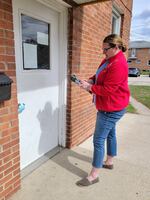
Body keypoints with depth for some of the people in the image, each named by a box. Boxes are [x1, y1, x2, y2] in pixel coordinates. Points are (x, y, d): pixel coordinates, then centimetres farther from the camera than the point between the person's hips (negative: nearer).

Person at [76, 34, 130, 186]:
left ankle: (94, 175, 10)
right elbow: (100, 76, 16)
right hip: (109, 107, 10)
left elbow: (107, 90, -26)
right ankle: (109, 162, 41)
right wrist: (90, 80, -3)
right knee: (110, 134, 21)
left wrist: (89, 87, -17)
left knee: (98, 140, -5)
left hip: (111, 109, -10)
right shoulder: (109, 59, 8)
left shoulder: (118, 65, -24)